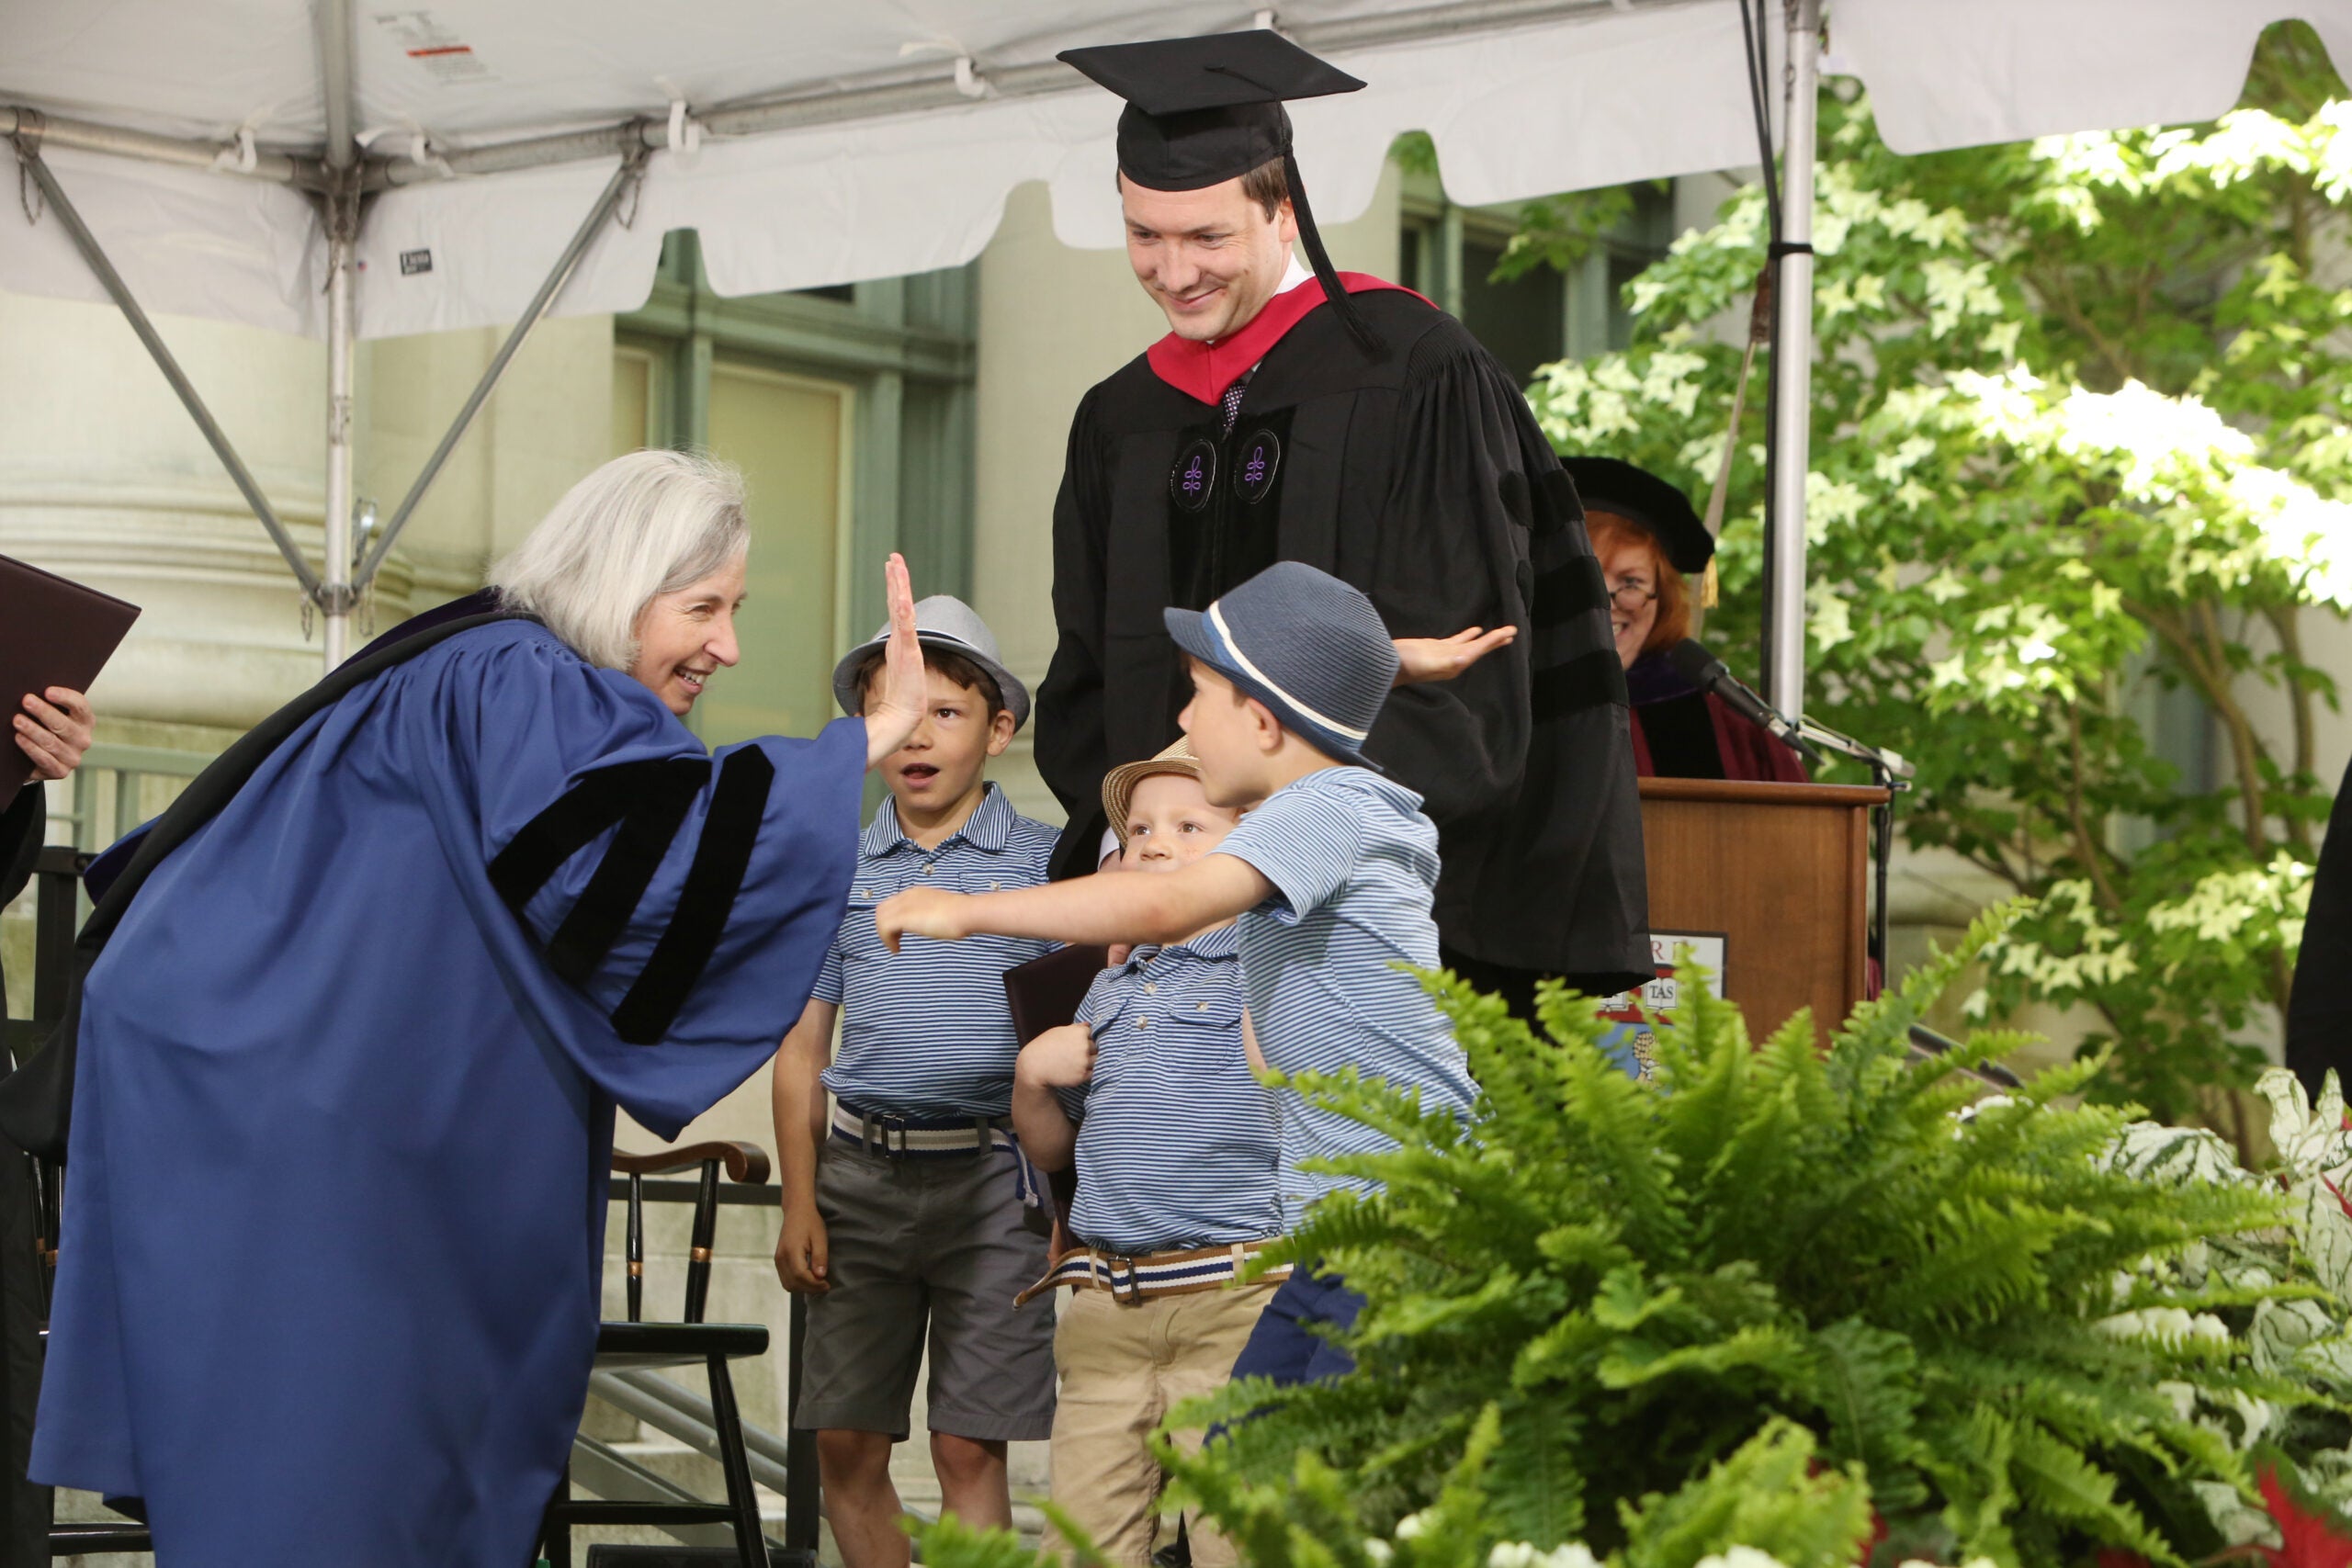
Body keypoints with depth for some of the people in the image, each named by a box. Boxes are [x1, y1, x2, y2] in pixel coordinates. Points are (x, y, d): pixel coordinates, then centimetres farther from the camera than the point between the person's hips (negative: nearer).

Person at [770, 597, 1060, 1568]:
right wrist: (799, 1204, 5)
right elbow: (801, 1050, 13)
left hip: (992, 1177, -3)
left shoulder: (1047, 862, 3)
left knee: (969, 1447, -3)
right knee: (845, 1443, 4)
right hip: (862, 1169, 3)